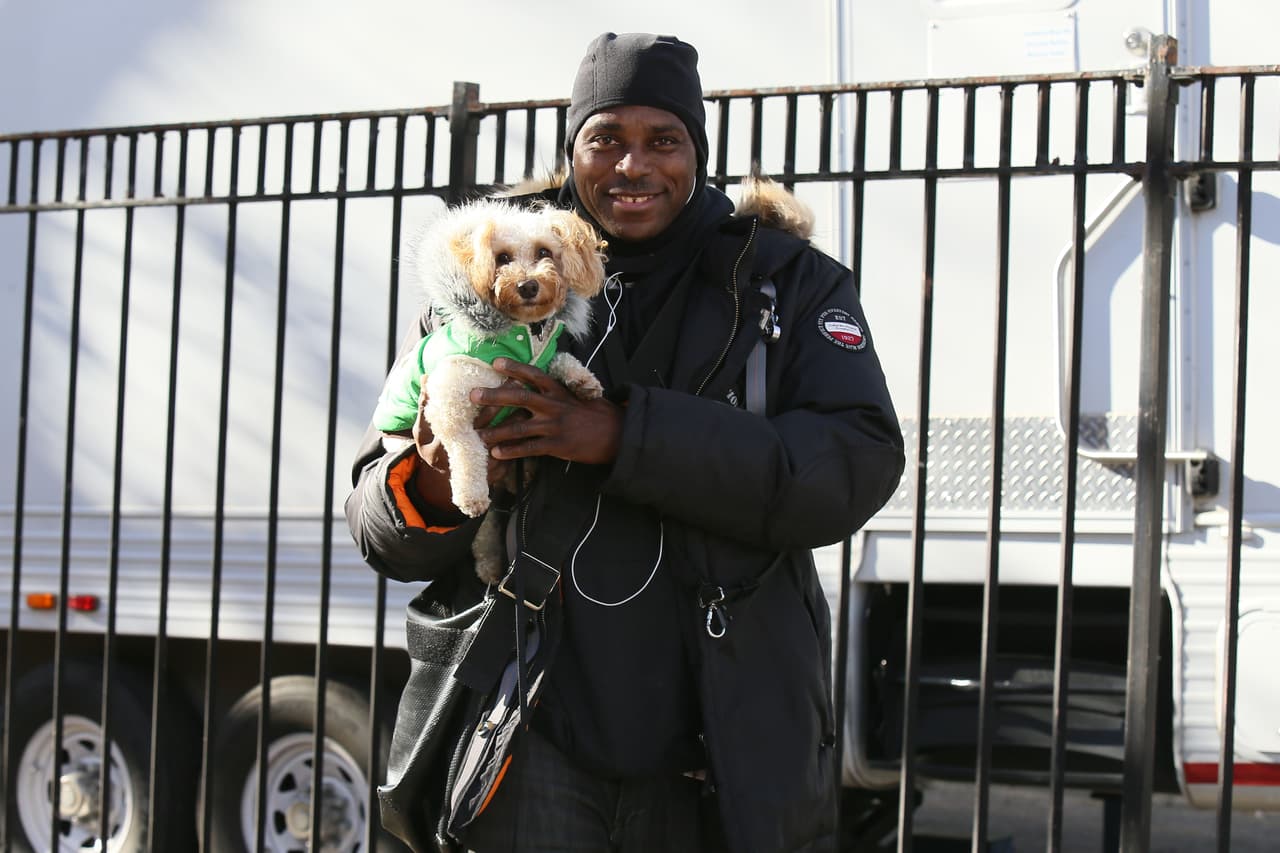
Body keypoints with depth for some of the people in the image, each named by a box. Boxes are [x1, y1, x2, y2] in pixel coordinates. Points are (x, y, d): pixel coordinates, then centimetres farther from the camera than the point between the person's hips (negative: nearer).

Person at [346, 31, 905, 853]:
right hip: (540, 749, 0)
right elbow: (376, 516, 10)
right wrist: (429, 491, -16)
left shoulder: (788, 282, 6)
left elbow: (860, 466, -12)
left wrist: (623, 436, -19)